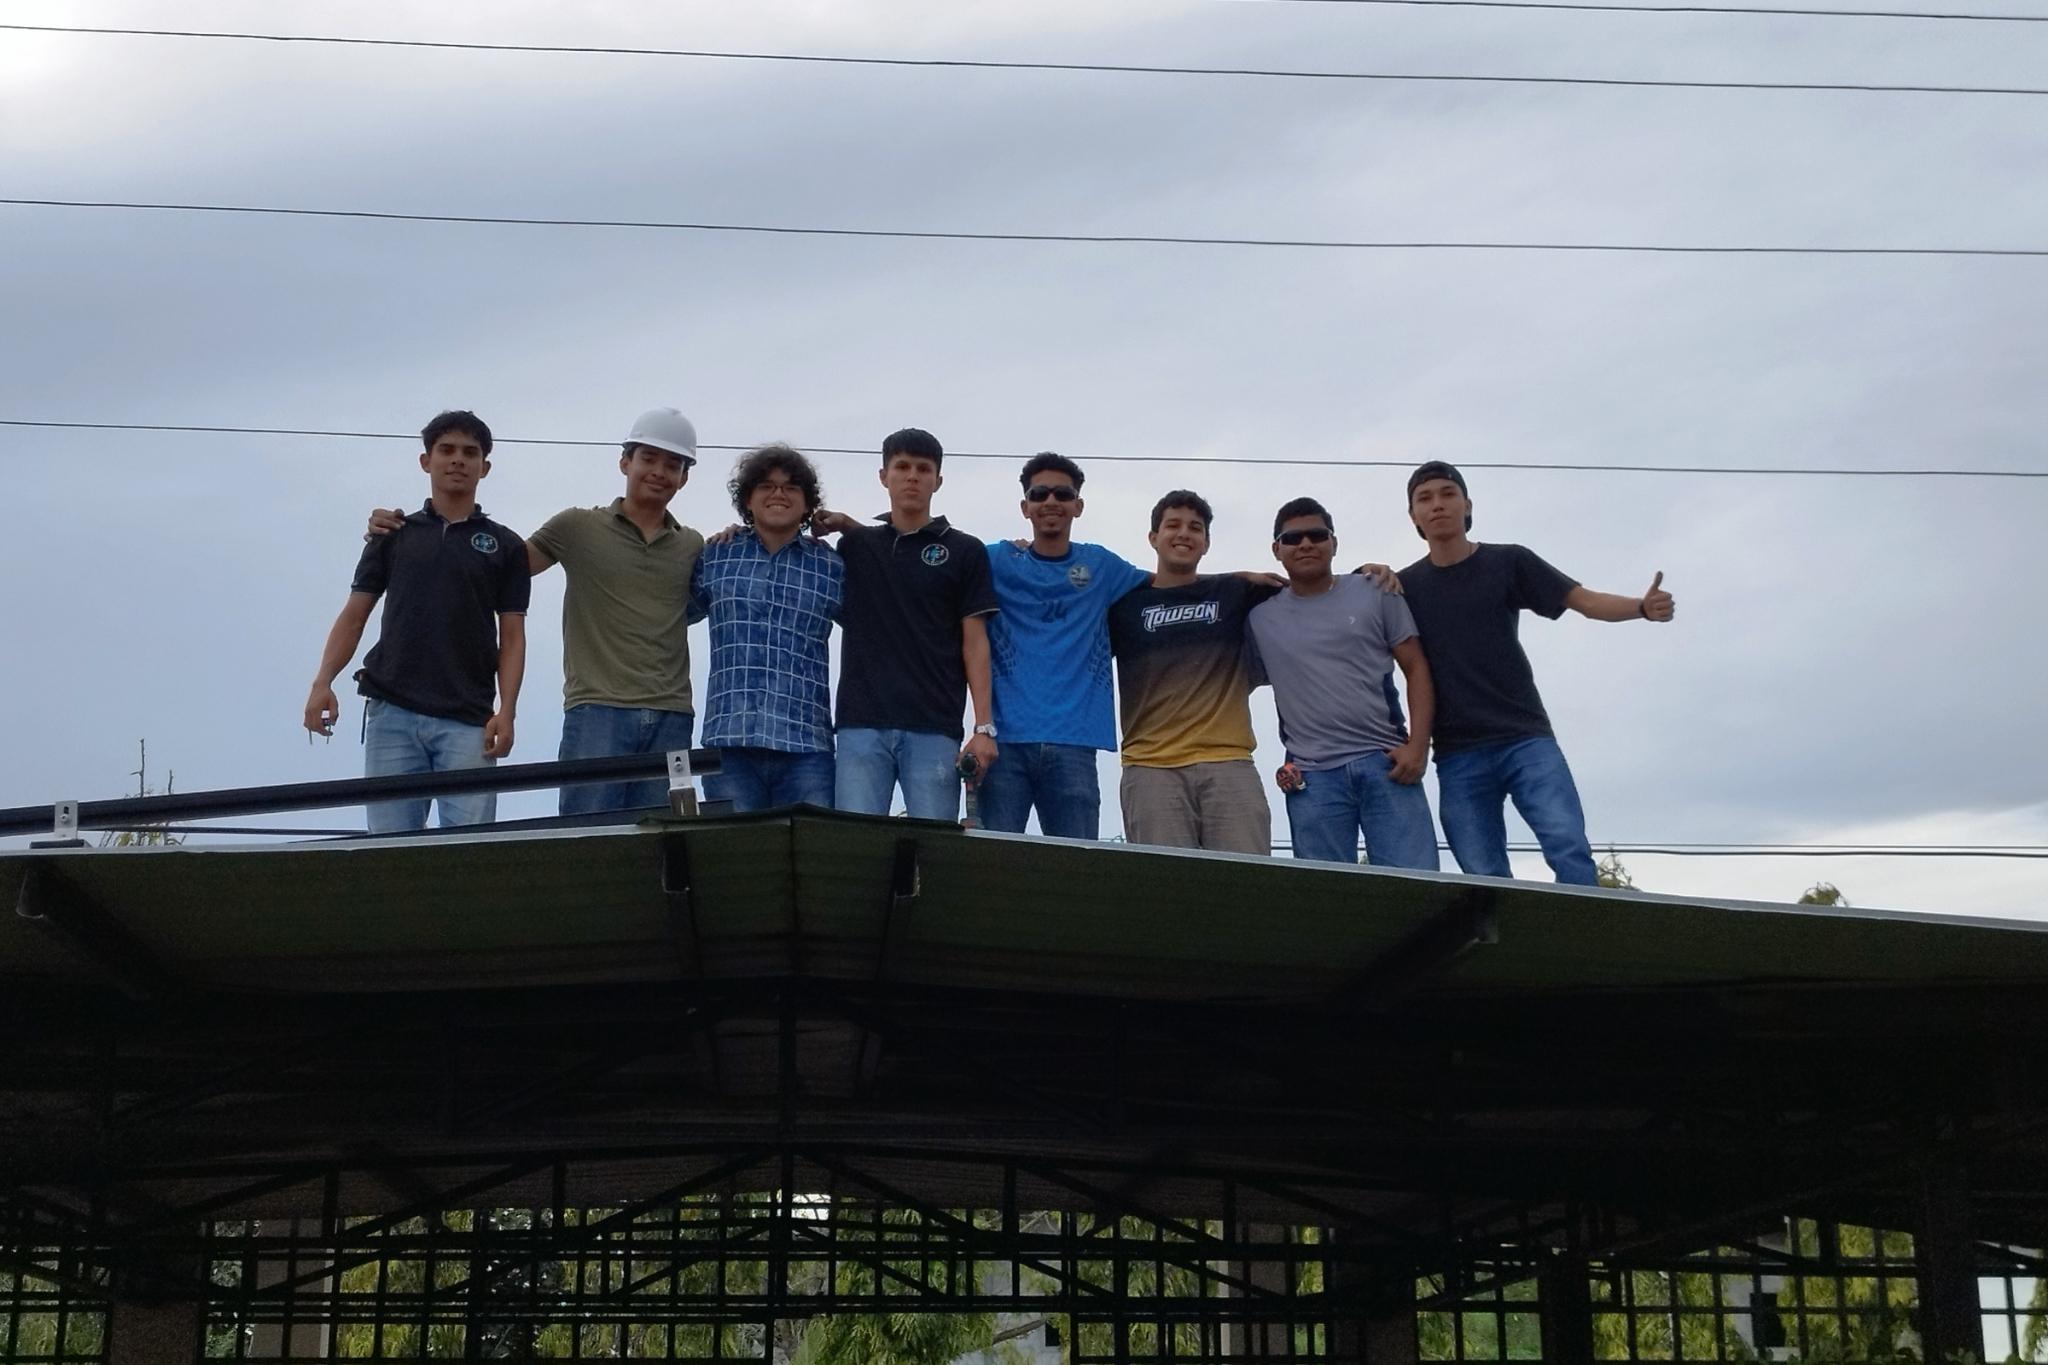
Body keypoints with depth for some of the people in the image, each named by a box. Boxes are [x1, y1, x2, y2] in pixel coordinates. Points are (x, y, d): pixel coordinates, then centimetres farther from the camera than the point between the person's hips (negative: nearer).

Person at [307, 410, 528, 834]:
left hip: (467, 719, -1)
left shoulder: (505, 546, 11)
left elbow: (512, 636, 7)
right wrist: (322, 682, -5)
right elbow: (354, 615, 10)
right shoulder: (393, 534, 13)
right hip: (392, 714, 1)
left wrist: (506, 711, -7)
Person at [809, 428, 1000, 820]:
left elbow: (975, 642, 5)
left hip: (934, 729, -2)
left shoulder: (964, 552, 9)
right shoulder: (855, 546, 16)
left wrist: (984, 727, -6)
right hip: (862, 725, 2)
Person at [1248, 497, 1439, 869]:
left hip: (1385, 762, -1)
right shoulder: (1260, 616, 12)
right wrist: (1283, 761, 5)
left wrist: (1417, 746, -5)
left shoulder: (1375, 592, 9)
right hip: (1312, 776, 1)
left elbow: (1416, 668, 7)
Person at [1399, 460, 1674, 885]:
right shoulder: (1404, 587, 9)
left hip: (1526, 739, -1)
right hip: (1458, 755, 1)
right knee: (1485, 880, -2)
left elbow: (1586, 600, -1)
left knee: (1569, 849, -17)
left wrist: (1643, 607, -21)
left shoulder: (1509, 562, 5)